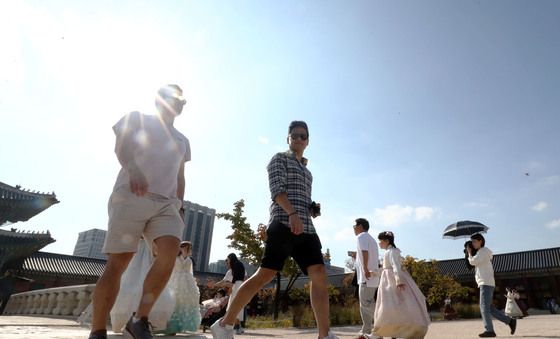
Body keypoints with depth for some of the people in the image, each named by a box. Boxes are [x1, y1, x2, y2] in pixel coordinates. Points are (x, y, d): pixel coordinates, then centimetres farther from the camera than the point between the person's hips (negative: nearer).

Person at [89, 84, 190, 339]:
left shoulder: (182, 140, 29)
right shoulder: (138, 118, 15)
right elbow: (121, 146, -2)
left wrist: (180, 205, 14)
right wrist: (133, 169, -22)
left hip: (167, 203, 4)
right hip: (131, 196, -3)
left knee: (170, 252, -20)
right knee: (118, 262, -7)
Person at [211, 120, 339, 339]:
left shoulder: (306, 171, 31)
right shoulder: (280, 158, 9)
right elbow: (276, 188, -9)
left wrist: (314, 210, 9)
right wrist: (292, 213, -24)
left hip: (306, 228, 7)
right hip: (284, 224, -7)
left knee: (319, 276, -8)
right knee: (265, 275, -10)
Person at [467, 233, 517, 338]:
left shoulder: (484, 251, -7)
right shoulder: (481, 253, 23)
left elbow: (472, 262, -13)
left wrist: (469, 252, 4)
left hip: (486, 283, -10)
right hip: (485, 284, 10)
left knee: (484, 307, -11)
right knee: (489, 308, 11)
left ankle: (489, 330, -10)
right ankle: (510, 321, 14)